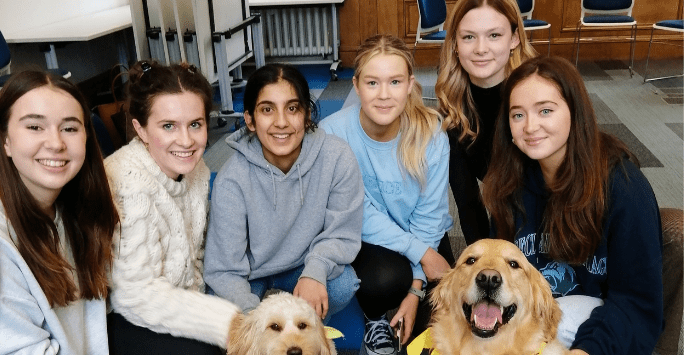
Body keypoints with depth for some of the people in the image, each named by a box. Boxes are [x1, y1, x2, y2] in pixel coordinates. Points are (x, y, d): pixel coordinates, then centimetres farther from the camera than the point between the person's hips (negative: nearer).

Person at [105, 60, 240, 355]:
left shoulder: (194, 169, -5)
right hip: (116, 318, -6)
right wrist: (227, 323, -25)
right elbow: (138, 294, -25)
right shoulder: (127, 187, -29)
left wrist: (191, 306, -5)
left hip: (175, 301, 7)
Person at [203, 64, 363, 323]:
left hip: (304, 265, 1)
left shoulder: (337, 158, -23)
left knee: (343, 284, -28)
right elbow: (223, 270, -21)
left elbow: (341, 233, -13)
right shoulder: (232, 179, -25)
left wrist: (315, 271, -33)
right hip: (250, 277, -1)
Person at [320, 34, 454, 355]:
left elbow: (429, 215, -12)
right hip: (365, 239, -1)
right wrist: (421, 253, -24)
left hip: (425, 239, 2)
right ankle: (375, 317, 5)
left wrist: (416, 289, -16)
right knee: (385, 278, -32)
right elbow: (359, 215, -19)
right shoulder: (333, 133, -23)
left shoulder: (431, 132, -19)